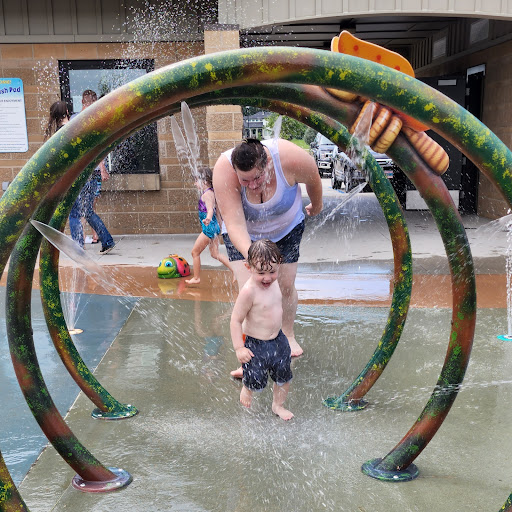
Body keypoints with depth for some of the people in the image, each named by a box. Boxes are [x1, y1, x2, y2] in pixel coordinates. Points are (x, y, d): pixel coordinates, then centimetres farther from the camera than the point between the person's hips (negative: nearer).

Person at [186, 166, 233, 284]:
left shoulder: (207, 194, -17)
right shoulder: (211, 192, 11)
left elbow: (210, 209, -32)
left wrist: (208, 219, -51)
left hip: (209, 227, -10)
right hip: (213, 227, 10)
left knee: (195, 252, 3)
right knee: (215, 253, 15)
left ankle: (196, 278, 12)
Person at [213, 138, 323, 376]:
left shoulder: (289, 158, -35)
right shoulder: (224, 171, -37)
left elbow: (314, 179, -11)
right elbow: (235, 224, -40)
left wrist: (316, 206, 8)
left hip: (286, 229, 1)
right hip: (243, 236, -1)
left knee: (286, 286, 5)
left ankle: (288, 334, 33)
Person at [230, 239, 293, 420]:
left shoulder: (273, 282, -5)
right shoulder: (249, 291, -28)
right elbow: (236, 320, -22)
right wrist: (239, 348, -22)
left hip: (278, 339, 7)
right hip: (256, 344, -7)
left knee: (283, 377, 18)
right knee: (255, 381, 10)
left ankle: (278, 405, 43)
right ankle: (246, 389, 45)